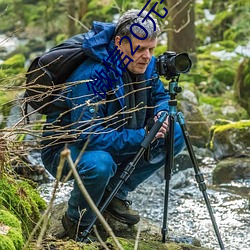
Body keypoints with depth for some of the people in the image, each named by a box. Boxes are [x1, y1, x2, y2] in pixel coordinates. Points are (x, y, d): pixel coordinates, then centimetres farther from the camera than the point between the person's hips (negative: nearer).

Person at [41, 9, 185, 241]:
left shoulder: (146, 65, -7)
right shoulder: (91, 77, -32)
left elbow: (160, 96, 11)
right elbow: (89, 136, -36)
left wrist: (161, 114, -14)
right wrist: (142, 137, -36)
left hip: (116, 143, 8)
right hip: (64, 148, -8)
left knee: (175, 135, -3)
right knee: (99, 164, -41)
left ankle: (115, 193, 6)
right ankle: (77, 222, -9)